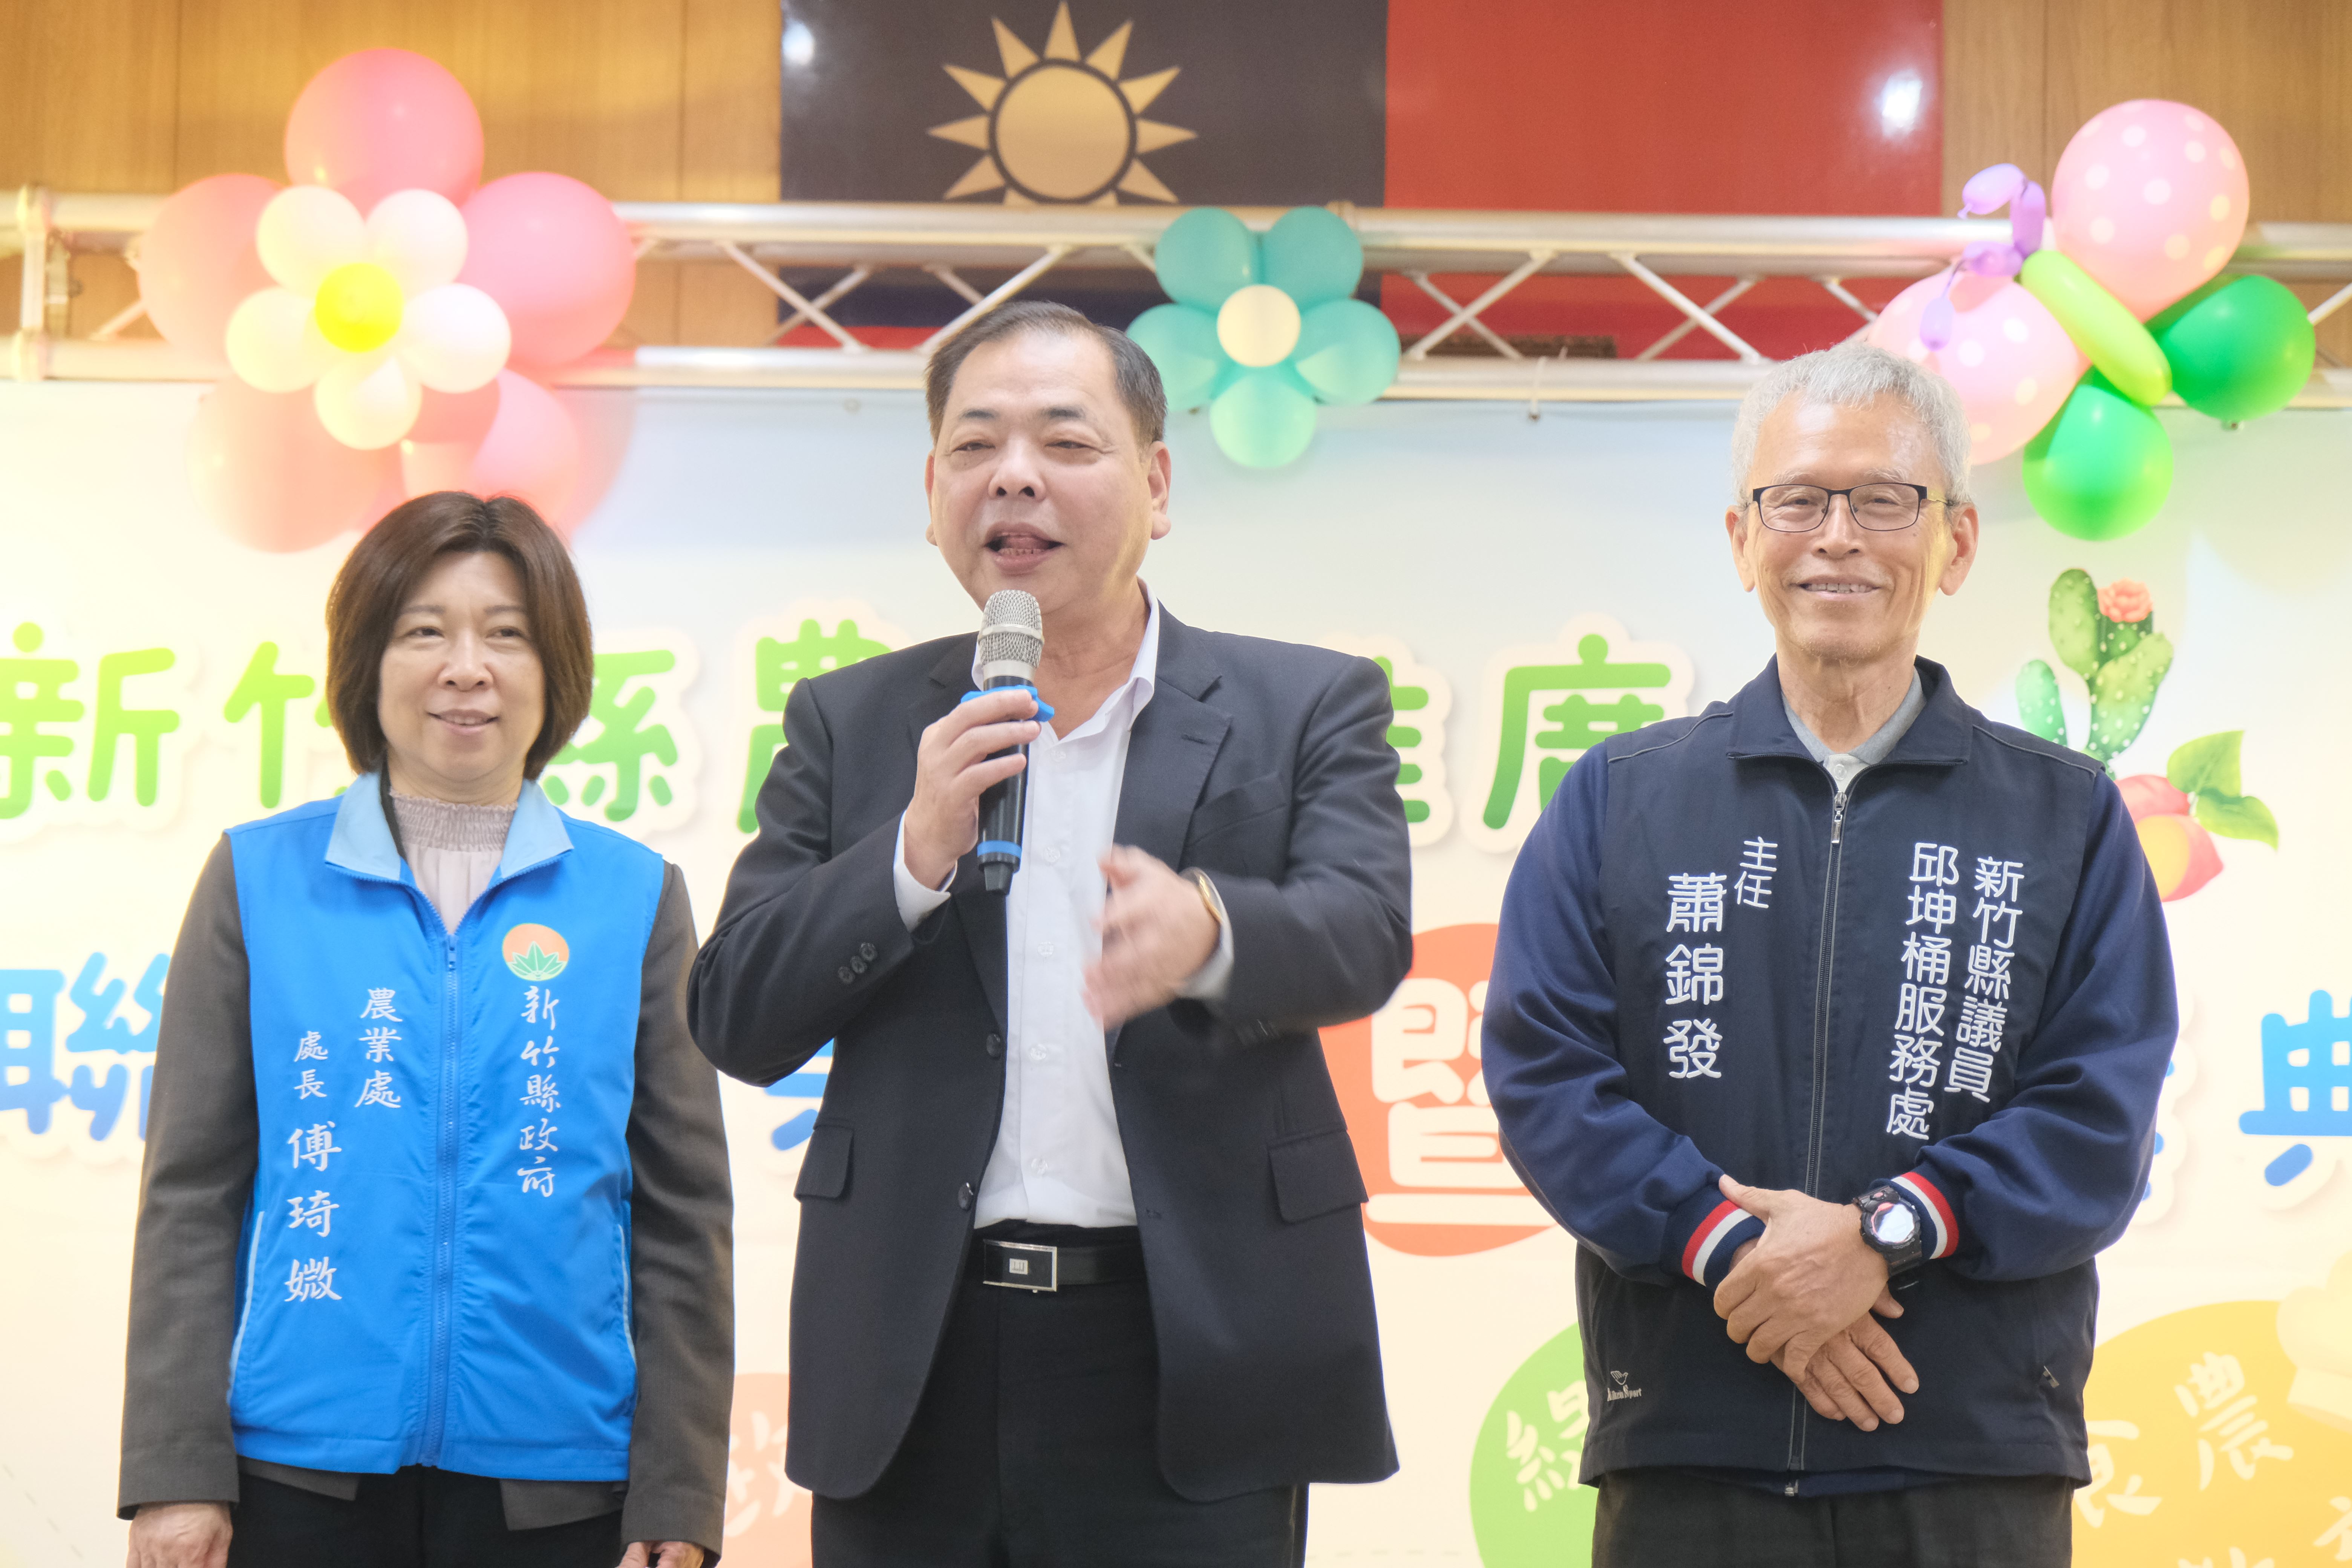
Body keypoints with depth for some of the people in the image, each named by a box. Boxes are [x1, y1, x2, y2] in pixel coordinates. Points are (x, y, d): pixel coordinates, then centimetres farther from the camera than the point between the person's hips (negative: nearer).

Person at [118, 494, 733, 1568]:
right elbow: (190, 1191, 4)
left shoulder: (633, 896, 5)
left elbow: (682, 1212, 6)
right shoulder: (258, 878, 5)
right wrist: (177, 1471, -3)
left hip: (551, 1480, 0)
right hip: (301, 1473, 0)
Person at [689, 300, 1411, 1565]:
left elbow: (1363, 936, -10)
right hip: (916, 1362, 2)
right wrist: (919, 851, -12)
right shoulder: (851, 725, 11)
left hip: (1186, 1352, -1)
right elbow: (735, 1023, 4)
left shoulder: (1305, 707, 6)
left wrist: (1205, 929, -33)